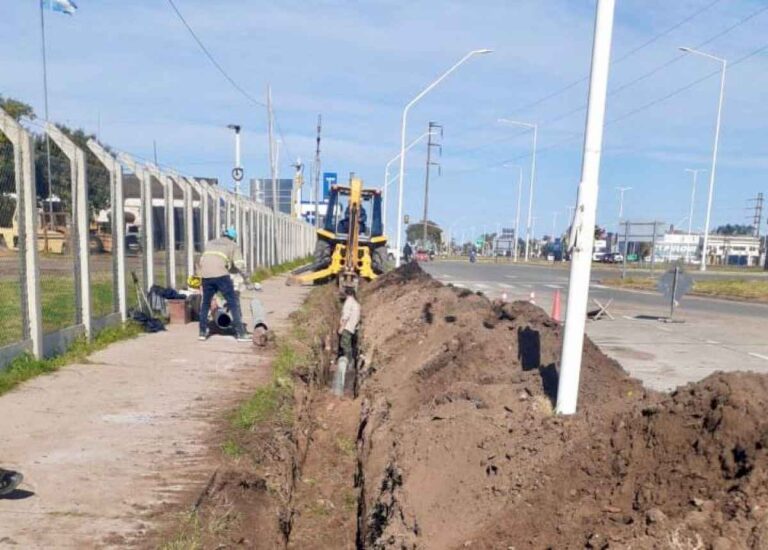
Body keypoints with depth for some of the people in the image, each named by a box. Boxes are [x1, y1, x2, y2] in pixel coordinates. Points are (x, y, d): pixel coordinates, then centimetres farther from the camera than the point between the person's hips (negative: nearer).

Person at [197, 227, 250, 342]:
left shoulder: (210, 243, 29)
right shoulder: (233, 245, 15)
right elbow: (239, 265, 1)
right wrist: (245, 277, 11)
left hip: (205, 275, 5)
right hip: (220, 275, -5)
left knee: (205, 303, 21)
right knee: (233, 303, 2)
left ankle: (202, 332, 27)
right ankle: (240, 333, 0)